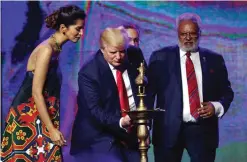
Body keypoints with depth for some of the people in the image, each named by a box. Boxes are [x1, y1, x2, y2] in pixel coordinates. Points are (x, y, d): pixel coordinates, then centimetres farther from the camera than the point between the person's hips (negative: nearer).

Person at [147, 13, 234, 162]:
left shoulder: (214, 59, 10)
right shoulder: (161, 57, 4)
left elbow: (227, 92, 13)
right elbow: (149, 91, -1)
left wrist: (217, 106, -8)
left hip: (203, 130, 1)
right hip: (169, 129, -1)